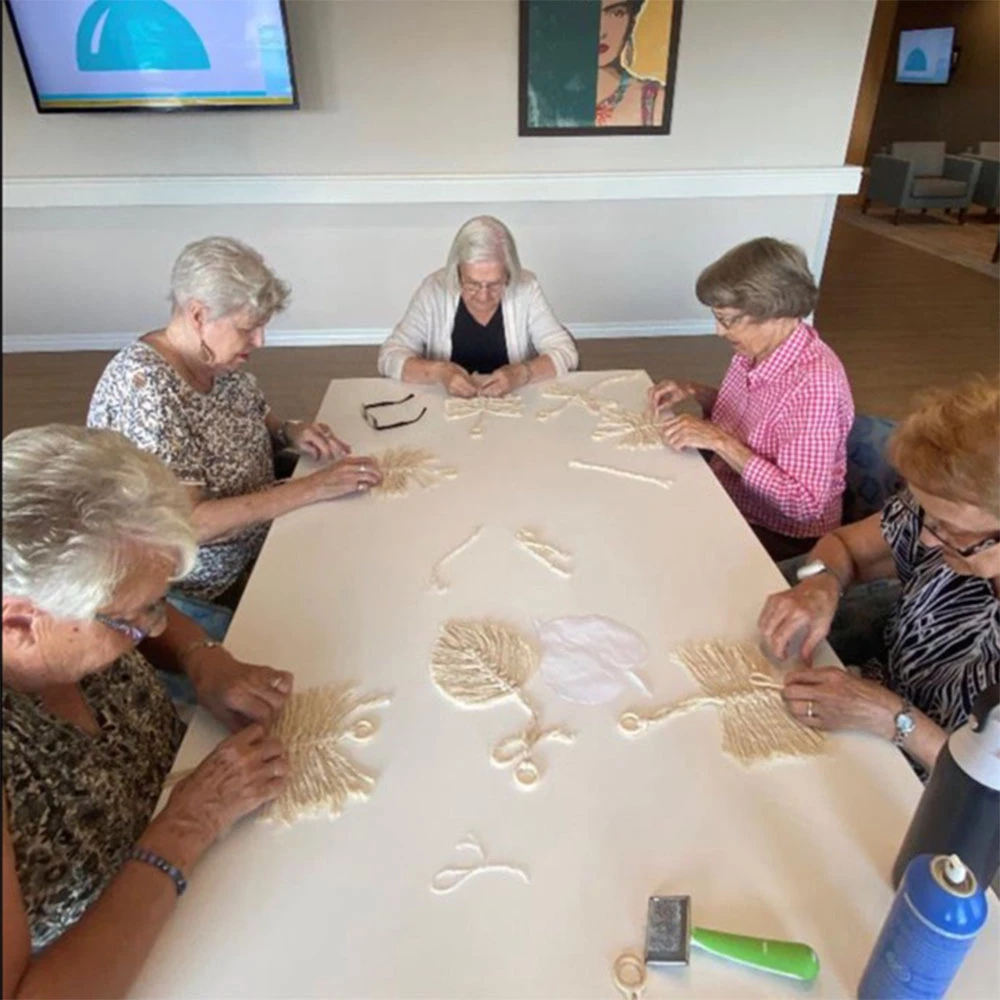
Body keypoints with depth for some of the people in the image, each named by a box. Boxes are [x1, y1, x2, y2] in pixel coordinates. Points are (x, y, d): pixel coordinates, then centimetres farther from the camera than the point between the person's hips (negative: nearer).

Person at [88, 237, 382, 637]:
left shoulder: (218, 359, -4)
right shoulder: (145, 385, -27)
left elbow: (255, 418, 16)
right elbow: (188, 523, -31)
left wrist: (290, 431, -7)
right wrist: (312, 488, -30)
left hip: (253, 550, 8)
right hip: (198, 595, -7)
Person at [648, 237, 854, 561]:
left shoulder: (816, 381, -27)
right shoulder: (756, 348, -5)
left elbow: (805, 503, -28)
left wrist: (719, 441, -29)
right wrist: (695, 392, -4)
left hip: (781, 534, -7)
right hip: (726, 499, 7)